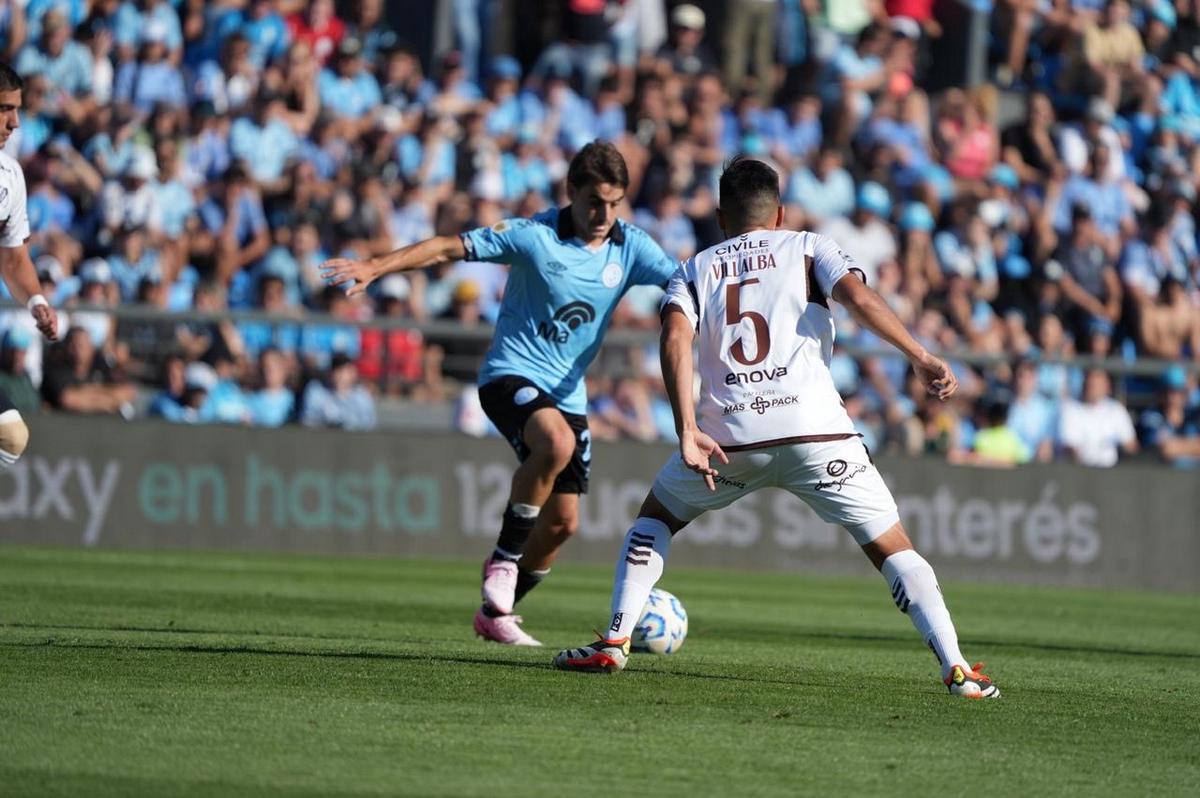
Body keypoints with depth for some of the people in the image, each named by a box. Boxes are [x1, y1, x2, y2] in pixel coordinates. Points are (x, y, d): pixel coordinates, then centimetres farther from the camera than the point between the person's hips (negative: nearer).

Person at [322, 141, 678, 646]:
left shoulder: (631, 248, -1)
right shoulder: (535, 236, -13)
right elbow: (452, 247, -12)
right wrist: (375, 267, -20)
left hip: (568, 394, 6)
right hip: (512, 374, -6)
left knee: (562, 521, 3)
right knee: (556, 443, -37)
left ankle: (496, 612, 24)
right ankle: (504, 558, -20)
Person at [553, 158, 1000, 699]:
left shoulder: (695, 271, 19)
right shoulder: (808, 248, 17)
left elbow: (675, 339, -1)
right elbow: (858, 296, -4)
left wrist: (687, 431, -9)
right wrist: (921, 359, -7)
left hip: (728, 434, 1)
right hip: (814, 430, -1)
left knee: (654, 519, 26)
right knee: (892, 549, 5)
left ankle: (613, 643, 15)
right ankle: (957, 669, -8)